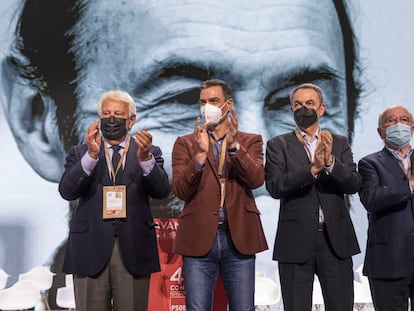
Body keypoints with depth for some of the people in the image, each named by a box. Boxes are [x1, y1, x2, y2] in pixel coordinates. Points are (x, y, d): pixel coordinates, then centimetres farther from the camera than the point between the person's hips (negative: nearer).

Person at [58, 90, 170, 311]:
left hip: (133, 250, 0)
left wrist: (145, 158, -22)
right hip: (90, 248, 0)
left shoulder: (150, 152, 10)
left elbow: (161, 191, -4)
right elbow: (67, 191, -4)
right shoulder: (80, 153, 10)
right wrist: (92, 154, -18)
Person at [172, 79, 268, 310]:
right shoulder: (185, 143, 9)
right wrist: (201, 154, -18)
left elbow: (257, 179, -8)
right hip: (199, 239, 0)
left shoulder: (251, 141, 10)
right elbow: (180, 190, -4)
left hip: (239, 238, 0)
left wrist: (234, 145, -20)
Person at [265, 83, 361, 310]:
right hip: (296, 241, -2)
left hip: (336, 240, 2)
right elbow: (275, 187, -11)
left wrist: (330, 162, -20)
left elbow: (353, 184, -2)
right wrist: (313, 168, -22)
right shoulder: (278, 145, 4)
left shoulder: (340, 143, 10)